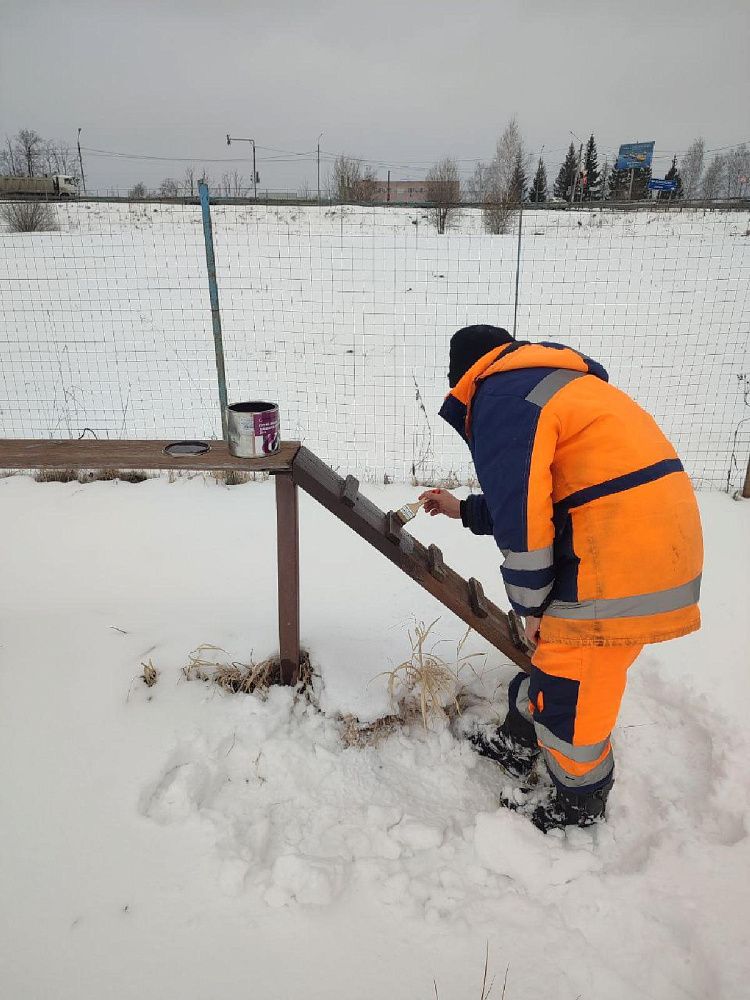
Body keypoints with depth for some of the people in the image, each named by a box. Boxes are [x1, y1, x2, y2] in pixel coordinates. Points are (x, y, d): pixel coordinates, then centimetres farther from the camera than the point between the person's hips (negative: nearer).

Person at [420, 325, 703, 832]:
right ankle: (517, 744, 43)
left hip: (617, 567, -10)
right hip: (656, 539, 10)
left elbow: (521, 517, -15)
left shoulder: (500, 398, -10)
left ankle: (578, 813, 28)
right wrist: (464, 510, 33)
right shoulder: (545, 384, 22)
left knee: (570, 697, 6)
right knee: (555, 652, 24)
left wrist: (531, 603, -2)